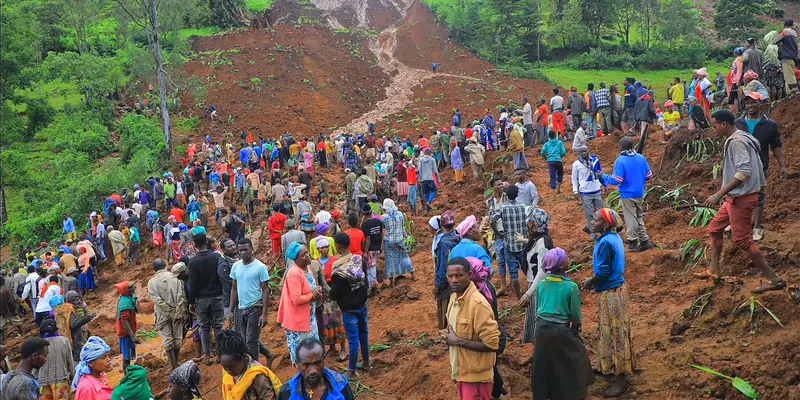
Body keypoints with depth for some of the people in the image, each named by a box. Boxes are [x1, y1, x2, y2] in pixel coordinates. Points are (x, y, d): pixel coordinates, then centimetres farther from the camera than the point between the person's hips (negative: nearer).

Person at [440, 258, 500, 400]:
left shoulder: (478, 304, -23)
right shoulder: (454, 297, 4)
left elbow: (492, 343, -25)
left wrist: (457, 341, -21)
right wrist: (448, 336, -2)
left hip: (475, 376, -8)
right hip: (461, 372, 8)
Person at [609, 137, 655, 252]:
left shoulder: (620, 160, -17)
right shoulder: (641, 158, -1)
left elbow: (617, 180, -20)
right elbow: (648, 175, 5)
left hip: (627, 194, -5)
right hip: (640, 193, 5)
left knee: (631, 219, 4)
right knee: (639, 217, 18)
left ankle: (633, 243, 10)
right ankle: (644, 241, 20)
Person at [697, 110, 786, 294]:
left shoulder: (736, 141, -19)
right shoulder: (741, 138, 12)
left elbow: (744, 172, -29)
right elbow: (757, 167, 16)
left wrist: (718, 194, -29)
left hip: (742, 197, -11)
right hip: (738, 196, 11)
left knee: (742, 239, -7)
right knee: (715, 228, 19)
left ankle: (774, 280, -2)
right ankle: (713, 270, 25)